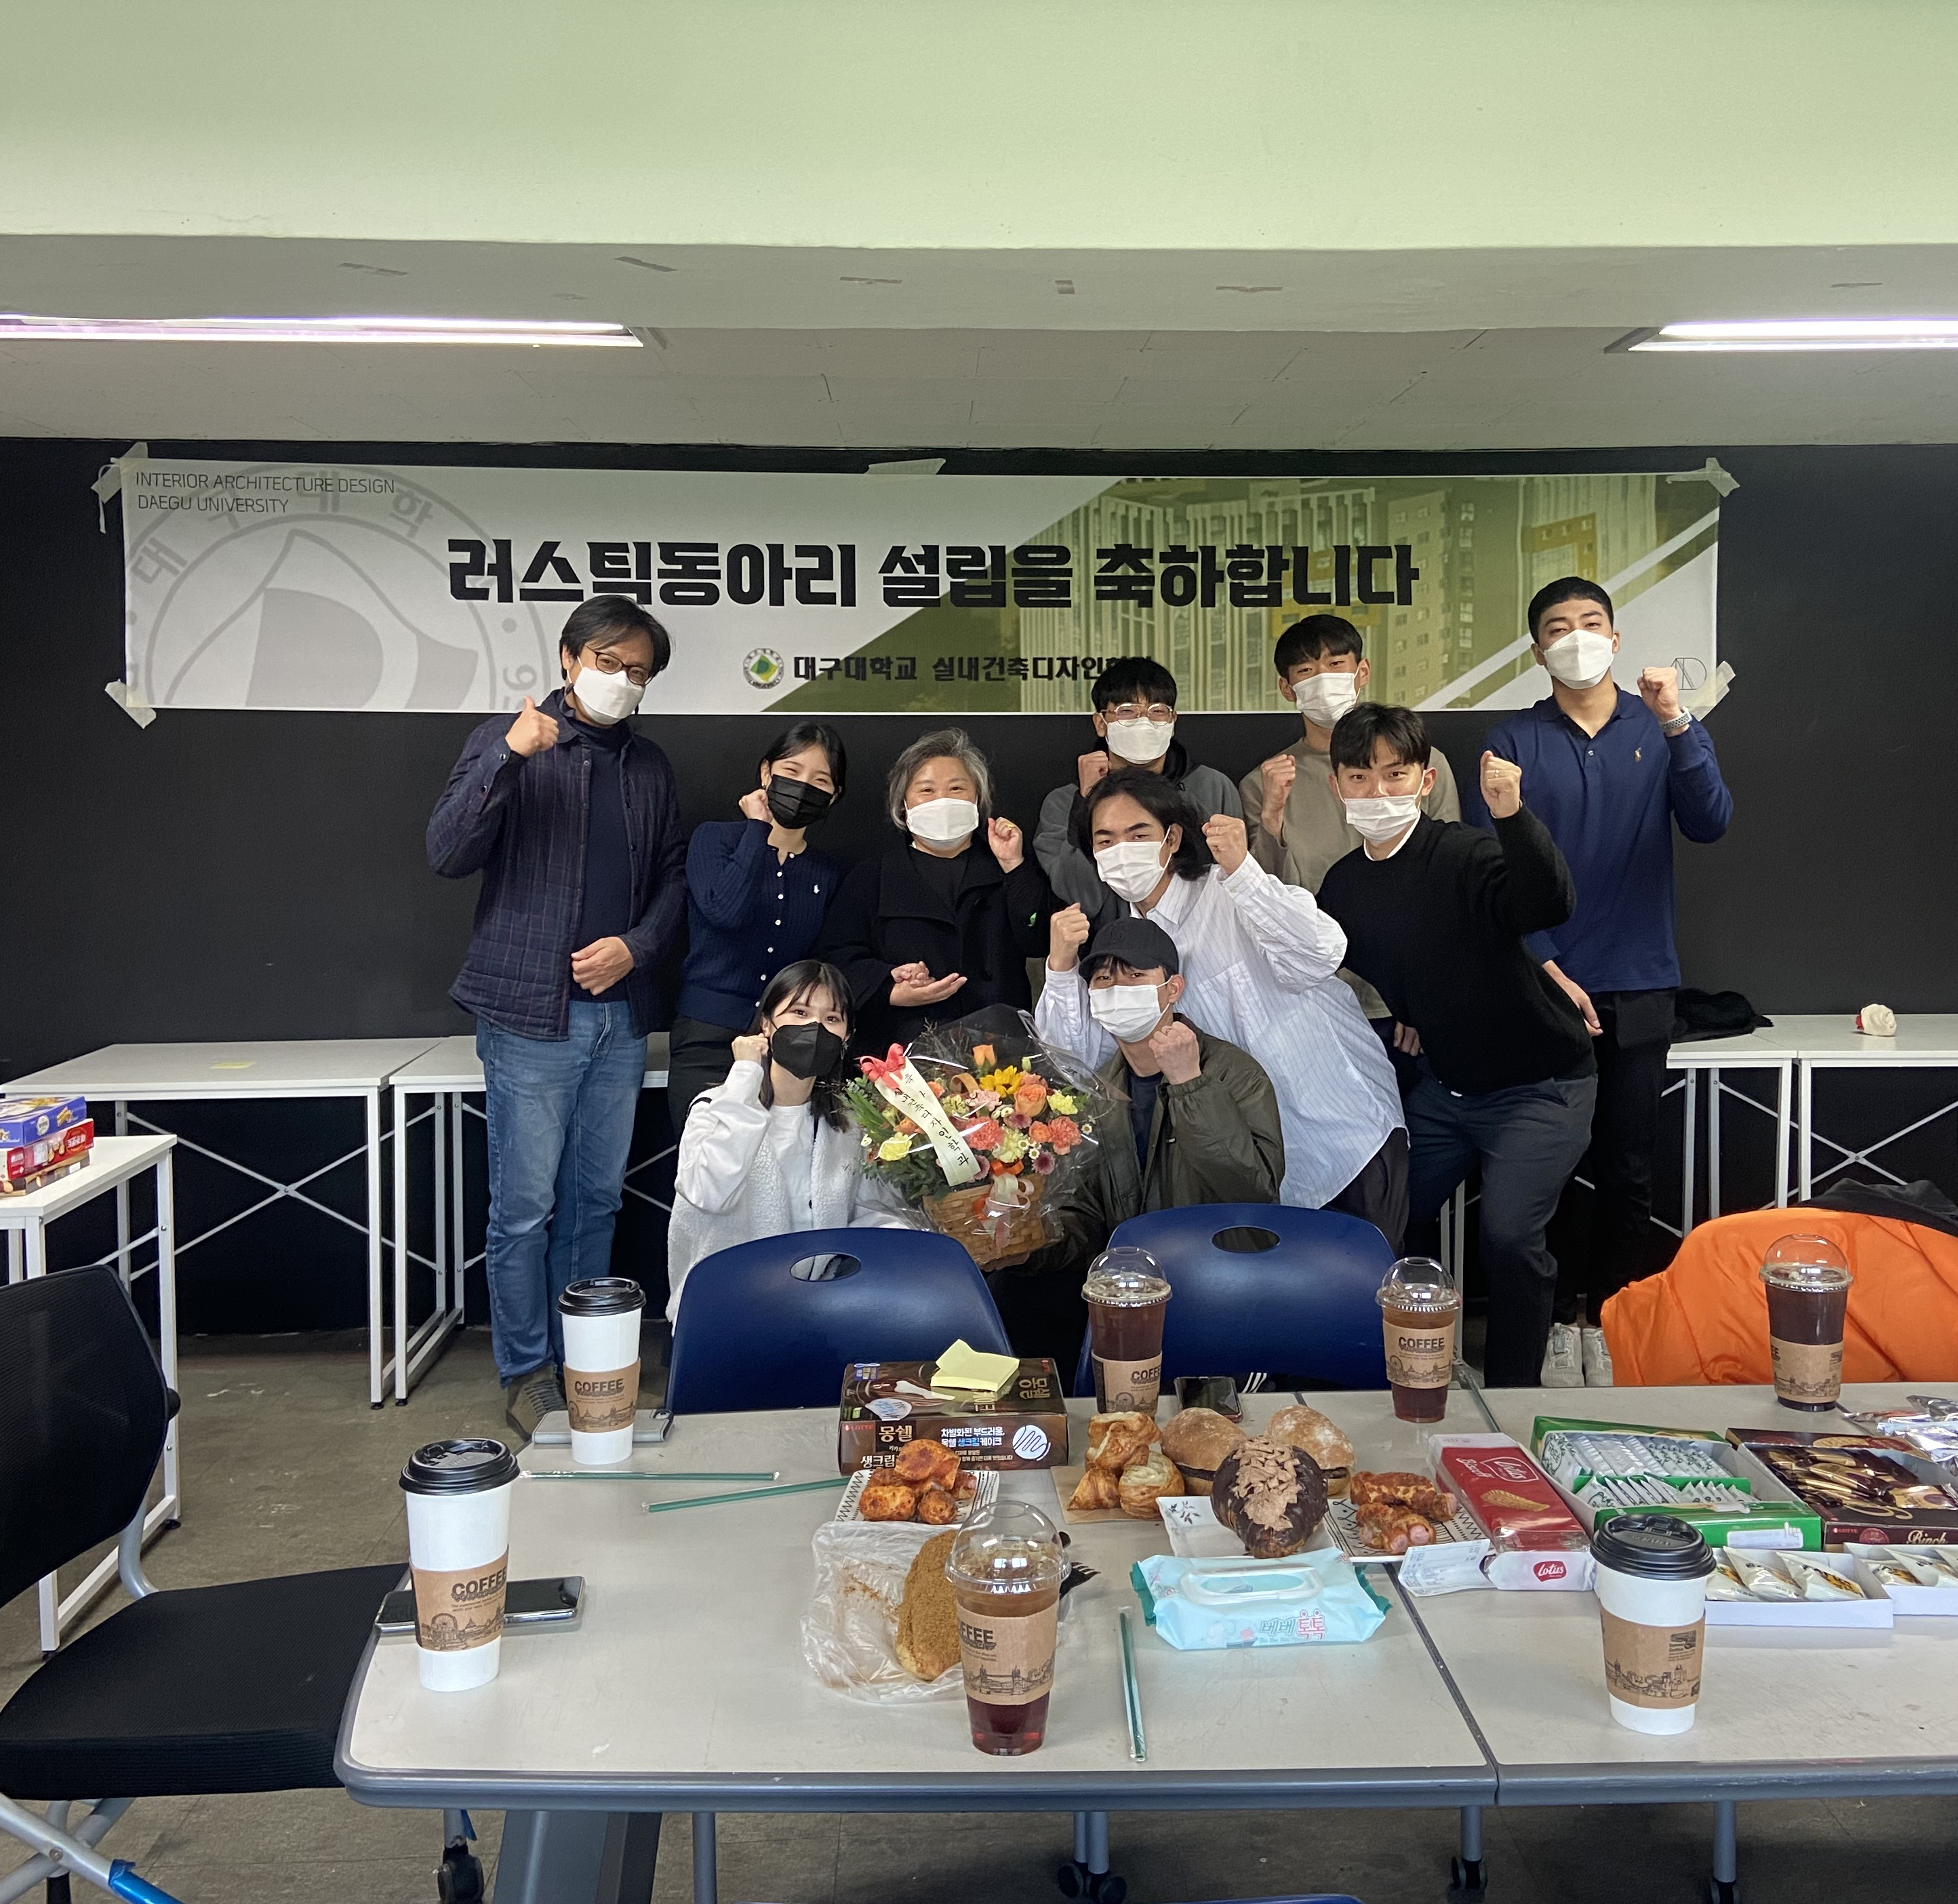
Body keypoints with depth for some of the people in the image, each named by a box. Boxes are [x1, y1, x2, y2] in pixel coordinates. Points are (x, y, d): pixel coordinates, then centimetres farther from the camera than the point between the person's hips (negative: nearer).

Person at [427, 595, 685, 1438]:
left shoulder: (649, 765, 13)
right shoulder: (508, 740, -2)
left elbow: (673, 876, 17)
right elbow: (448, 853, -13)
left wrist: (637, 945, -1)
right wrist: (509, 757, -24)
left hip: (620, 1013, 5)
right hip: (530, 1013, -5)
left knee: (597, 1201, 12)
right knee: (524, 1208, 0)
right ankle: (527, 1374, 13)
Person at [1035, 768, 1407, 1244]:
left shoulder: (1229, 895, -13)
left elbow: (1319, 958, -31)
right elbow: (1077, 1057, 1)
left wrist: (1241, 869, -41)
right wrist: (1062, 966, -14)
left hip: (1348, 1135, -5)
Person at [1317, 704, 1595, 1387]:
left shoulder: (1466, 855, -23)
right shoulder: (1344, 883, -1)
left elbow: (1549, 906, -43)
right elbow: (1360, 974, 17)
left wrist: (1513, 815, -56)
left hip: (1539, 1083, -7)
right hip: (1444, 1083, 7)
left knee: (1508, 1229, -21)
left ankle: (1513, 1391, 1)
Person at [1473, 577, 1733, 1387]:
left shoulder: (1658, 729, 5)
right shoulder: (1514, 742, 0)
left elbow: (1709, 824, -10)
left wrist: (1678, 725, -23)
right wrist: (1548, 970, -11)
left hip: (1639, 987, 1)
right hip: (1547, 985, -1)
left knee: (1628, 1168, 6)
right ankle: (1563, 1320, 16)